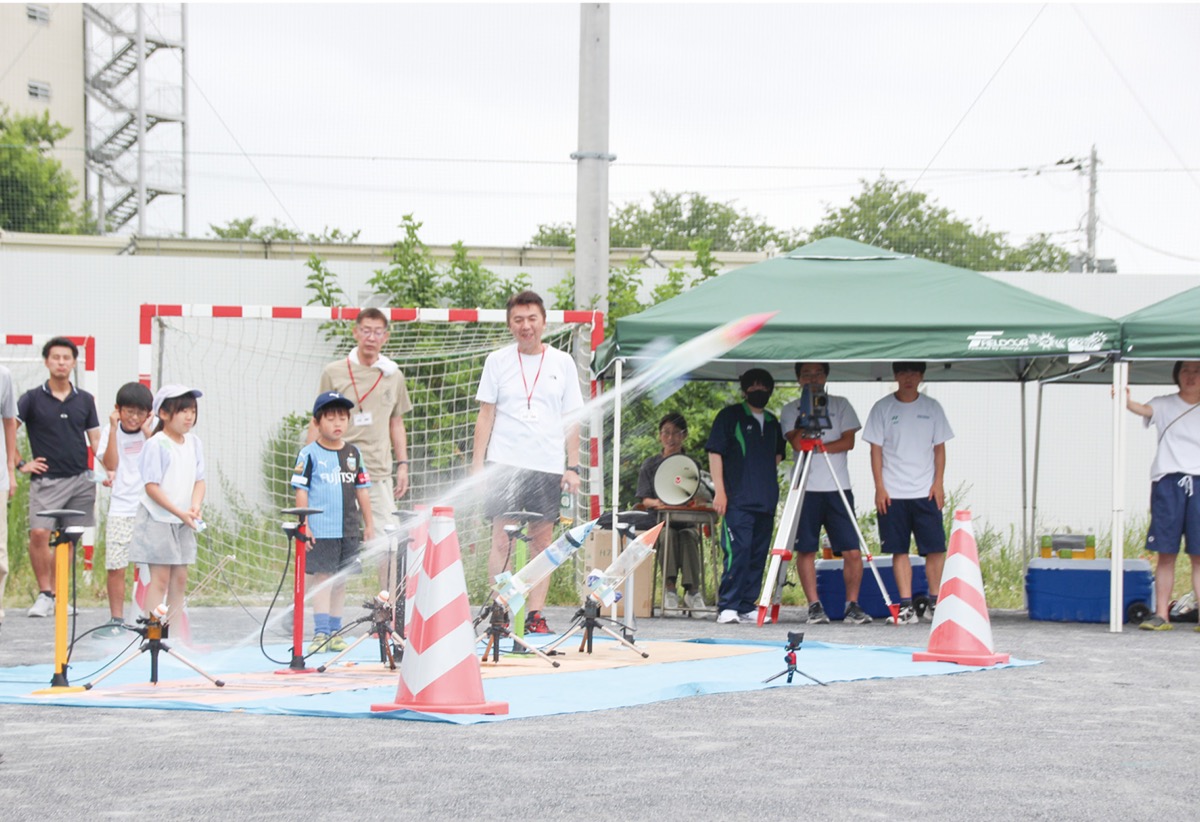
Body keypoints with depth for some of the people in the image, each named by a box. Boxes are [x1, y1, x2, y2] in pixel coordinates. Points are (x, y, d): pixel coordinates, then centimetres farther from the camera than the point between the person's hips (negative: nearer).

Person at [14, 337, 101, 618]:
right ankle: (44, 594, -8)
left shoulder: (85, 400, 11)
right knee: (39, 534, -17)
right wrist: (20, 464, -6)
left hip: (80, 479, 3)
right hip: (46, 480, -3)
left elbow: (95, 439, 13)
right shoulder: (32, 399, 2)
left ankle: (56, 595, 11)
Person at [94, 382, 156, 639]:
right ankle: (116, 620, 6)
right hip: (120, 509, 0)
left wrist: (148, 433, -13)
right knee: (115, 567, -3)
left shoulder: (153, 432, 4)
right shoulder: (110, 432, 4)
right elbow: (111, 464, -11)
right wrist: (114, 429, -14)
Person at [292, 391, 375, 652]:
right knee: (322, 577, -6)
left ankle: (335, 632, 15)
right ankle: (320, 633, -4)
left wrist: (369, 523, 13)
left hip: (348, 530, 5)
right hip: (320, 530, -5)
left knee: (340, 580, 9)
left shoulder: (353, 453, 11)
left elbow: (362, 489, 15)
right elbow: (301, 491, -5)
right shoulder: (310, 454, -3)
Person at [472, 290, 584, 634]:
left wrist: (573, 467, 5)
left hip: (548, 466, 1)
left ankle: (535, 614, 5)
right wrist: (477, 463, 0)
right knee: (501, 540, -6)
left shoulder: (562, 363, 9)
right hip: (504, 464, -1)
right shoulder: (497, 361, 7)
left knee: (542, 541, 1)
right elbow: (486, 415, 8)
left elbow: (571, 419, 11)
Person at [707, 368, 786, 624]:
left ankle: (747, 607, 8)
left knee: (758, 554, 4)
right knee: (737, 551, -14)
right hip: (737, 500, -6)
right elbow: (715, 452, -2)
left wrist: (772, 489, 13)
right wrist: (719, 490, -9)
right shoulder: (730, 416, 2)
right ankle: (728, 607, -12)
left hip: (766, 502, 6)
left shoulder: (773, 423, 18)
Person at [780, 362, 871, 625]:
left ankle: (852, 604, 4)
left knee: (852, 551, -5)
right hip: (806, 488, -1)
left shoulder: (840, 405, 12)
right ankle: (814, 606, 5)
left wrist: (818, 447, -11)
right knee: (805, 549, -2)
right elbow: (798, 443, -7)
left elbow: (848, 441, 0)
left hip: (838, 488, 1)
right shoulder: (791, 410, 8)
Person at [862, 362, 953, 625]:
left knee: (935, 548, -3)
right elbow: (876, 449, 3)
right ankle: (906, 605, 2)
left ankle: (935, 602, 5)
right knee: (899, 550, 0)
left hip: (926, 492, 1)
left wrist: (938, 483, -1)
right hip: (892, 494, -1)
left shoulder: (931, 407, 7)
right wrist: (879, 487, -4)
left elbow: (939, 448, 9)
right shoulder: (883, 408, 4)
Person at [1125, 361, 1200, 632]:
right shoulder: (1165, 405, 8)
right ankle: (1161, 615, -1)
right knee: (1166, 554, -1)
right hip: (1168, 480, 0)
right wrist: (1126, 401, -33)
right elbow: (1145, 410, -12)